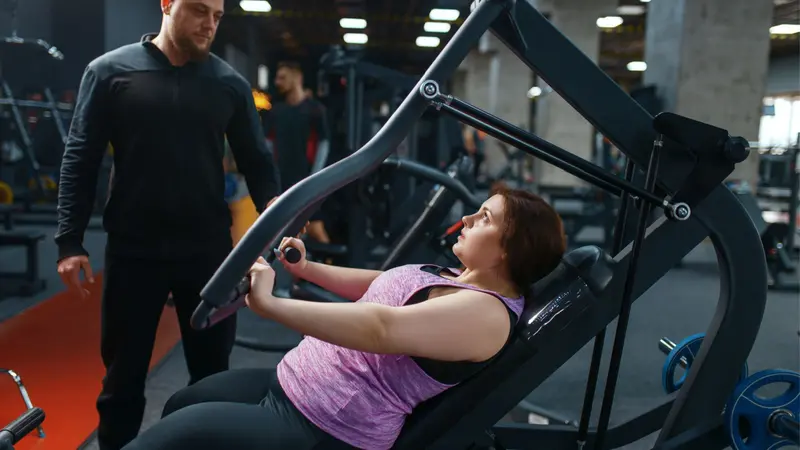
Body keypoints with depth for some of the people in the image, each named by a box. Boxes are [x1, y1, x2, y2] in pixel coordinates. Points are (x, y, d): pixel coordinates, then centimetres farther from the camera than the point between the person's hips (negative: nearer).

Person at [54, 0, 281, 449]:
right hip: (133, 252, -1)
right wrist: (70, 241, -7)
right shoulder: (110, 71, -1)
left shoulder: (231, 84, 3)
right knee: (124, 375, 13)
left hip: (209, 251, 1)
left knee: (213, 373, 13)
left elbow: (258, 162, 4)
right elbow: (81, 160, -1)